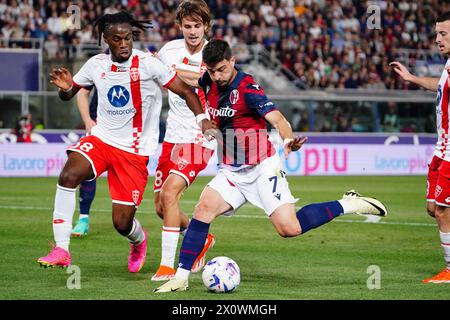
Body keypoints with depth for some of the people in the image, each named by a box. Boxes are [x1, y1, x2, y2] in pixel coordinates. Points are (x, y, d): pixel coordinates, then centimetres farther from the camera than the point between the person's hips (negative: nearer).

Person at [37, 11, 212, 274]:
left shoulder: (147, 63, -13)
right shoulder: (96, 64, -1)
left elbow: (185, 91, -9)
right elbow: (69, 93, 13)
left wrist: (203, 119, -25)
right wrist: (66, 87, -11)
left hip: (135, 151, -3)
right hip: (101, 139, 3)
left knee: (123, 223, -3)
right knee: (69, 175, -28)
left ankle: (139, 241, 37)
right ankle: (61, 250, -22)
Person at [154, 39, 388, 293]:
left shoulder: (248, 88, -18)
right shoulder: (208, 83, 1)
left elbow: (277, 118, -32)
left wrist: (289, 140, -50)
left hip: (262, 167, -6)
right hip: (231, 171, 6)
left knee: (289, 228, -15)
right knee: (204, 208, -16)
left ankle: (349, 205, 4)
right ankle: (181, 278, -12)